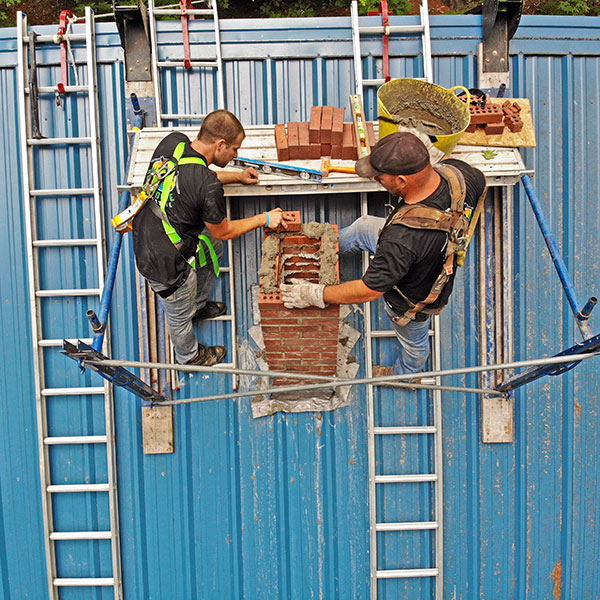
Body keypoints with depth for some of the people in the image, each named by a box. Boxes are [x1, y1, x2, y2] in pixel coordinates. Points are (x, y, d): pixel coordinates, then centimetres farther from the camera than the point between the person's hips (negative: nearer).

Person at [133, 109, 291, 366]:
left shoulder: (173, 141, -10)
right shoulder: (209, 188, -32)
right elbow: (223, 231, -12)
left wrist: (237, 176, 17)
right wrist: (264, 219, 2)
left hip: (144, 236, 8)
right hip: (164, 264, -8)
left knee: (212, 246, 30)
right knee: (180, 313, 21)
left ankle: (198, 304, 54)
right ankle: (189, 356, 53)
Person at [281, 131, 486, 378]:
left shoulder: (402, 238, -49)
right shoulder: (454, 171, -29)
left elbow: (369, 290, -35)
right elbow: (480, 185, -4)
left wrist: (315, 295, -21)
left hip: (414, 297, -6)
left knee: (413, 341, 29)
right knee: (364, 227, 22)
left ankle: (403, 374, 64)